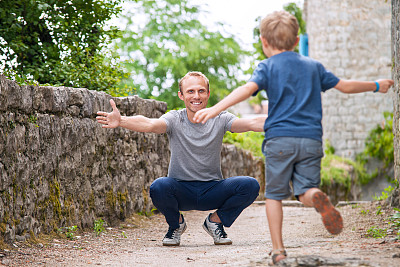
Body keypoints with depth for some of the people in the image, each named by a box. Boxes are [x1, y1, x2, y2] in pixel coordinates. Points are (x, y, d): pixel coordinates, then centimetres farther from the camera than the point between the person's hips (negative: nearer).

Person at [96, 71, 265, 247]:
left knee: (250, 186, -24)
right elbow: (150, 124, -27)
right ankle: (176, 224, 2)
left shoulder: (219, 120, -4)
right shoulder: (174, 119, -7)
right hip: (181, 191, -1)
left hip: (212, 191, 1)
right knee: (158, 187, -34)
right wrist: (121, 121, -47)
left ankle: (215, 221, 6)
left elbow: (252, 123, -19)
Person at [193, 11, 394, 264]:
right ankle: (317, 197, -31)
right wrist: (376, 86, 41)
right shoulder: (314, 66, 17)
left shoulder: (267, 67, 5)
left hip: (280, 138, -2)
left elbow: (247, 89, -13)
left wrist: (215, 109, -23)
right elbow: (344, 86, 24)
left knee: (274, 194, 8)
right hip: (311, 139, 3)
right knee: (305, 190, 6)